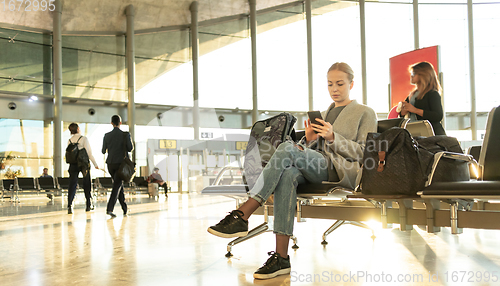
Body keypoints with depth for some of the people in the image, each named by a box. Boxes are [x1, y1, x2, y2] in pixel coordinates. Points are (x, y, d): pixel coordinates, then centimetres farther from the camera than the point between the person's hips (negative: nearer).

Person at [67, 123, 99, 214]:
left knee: (72, 185, 1)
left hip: (73, 164, 3)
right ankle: (89, 205, 18)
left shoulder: (69, 140, 7)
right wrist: (95, 164, -6)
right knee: (87, 184, 10)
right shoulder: (83, 138, -7)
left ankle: (70, 206, -13)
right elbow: (89, 152, -11)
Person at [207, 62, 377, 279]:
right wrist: (309, 139, 2)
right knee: (288, 174, -34)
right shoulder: (323, 114, 31)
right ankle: (281, 257, -38)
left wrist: (332, 137, -9)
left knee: (288, 148, -31)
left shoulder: (365, 113, 15)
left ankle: (242, 216, -36)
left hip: (342, 170, -5)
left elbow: (364, 153, 3)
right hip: (317, 168, 5)